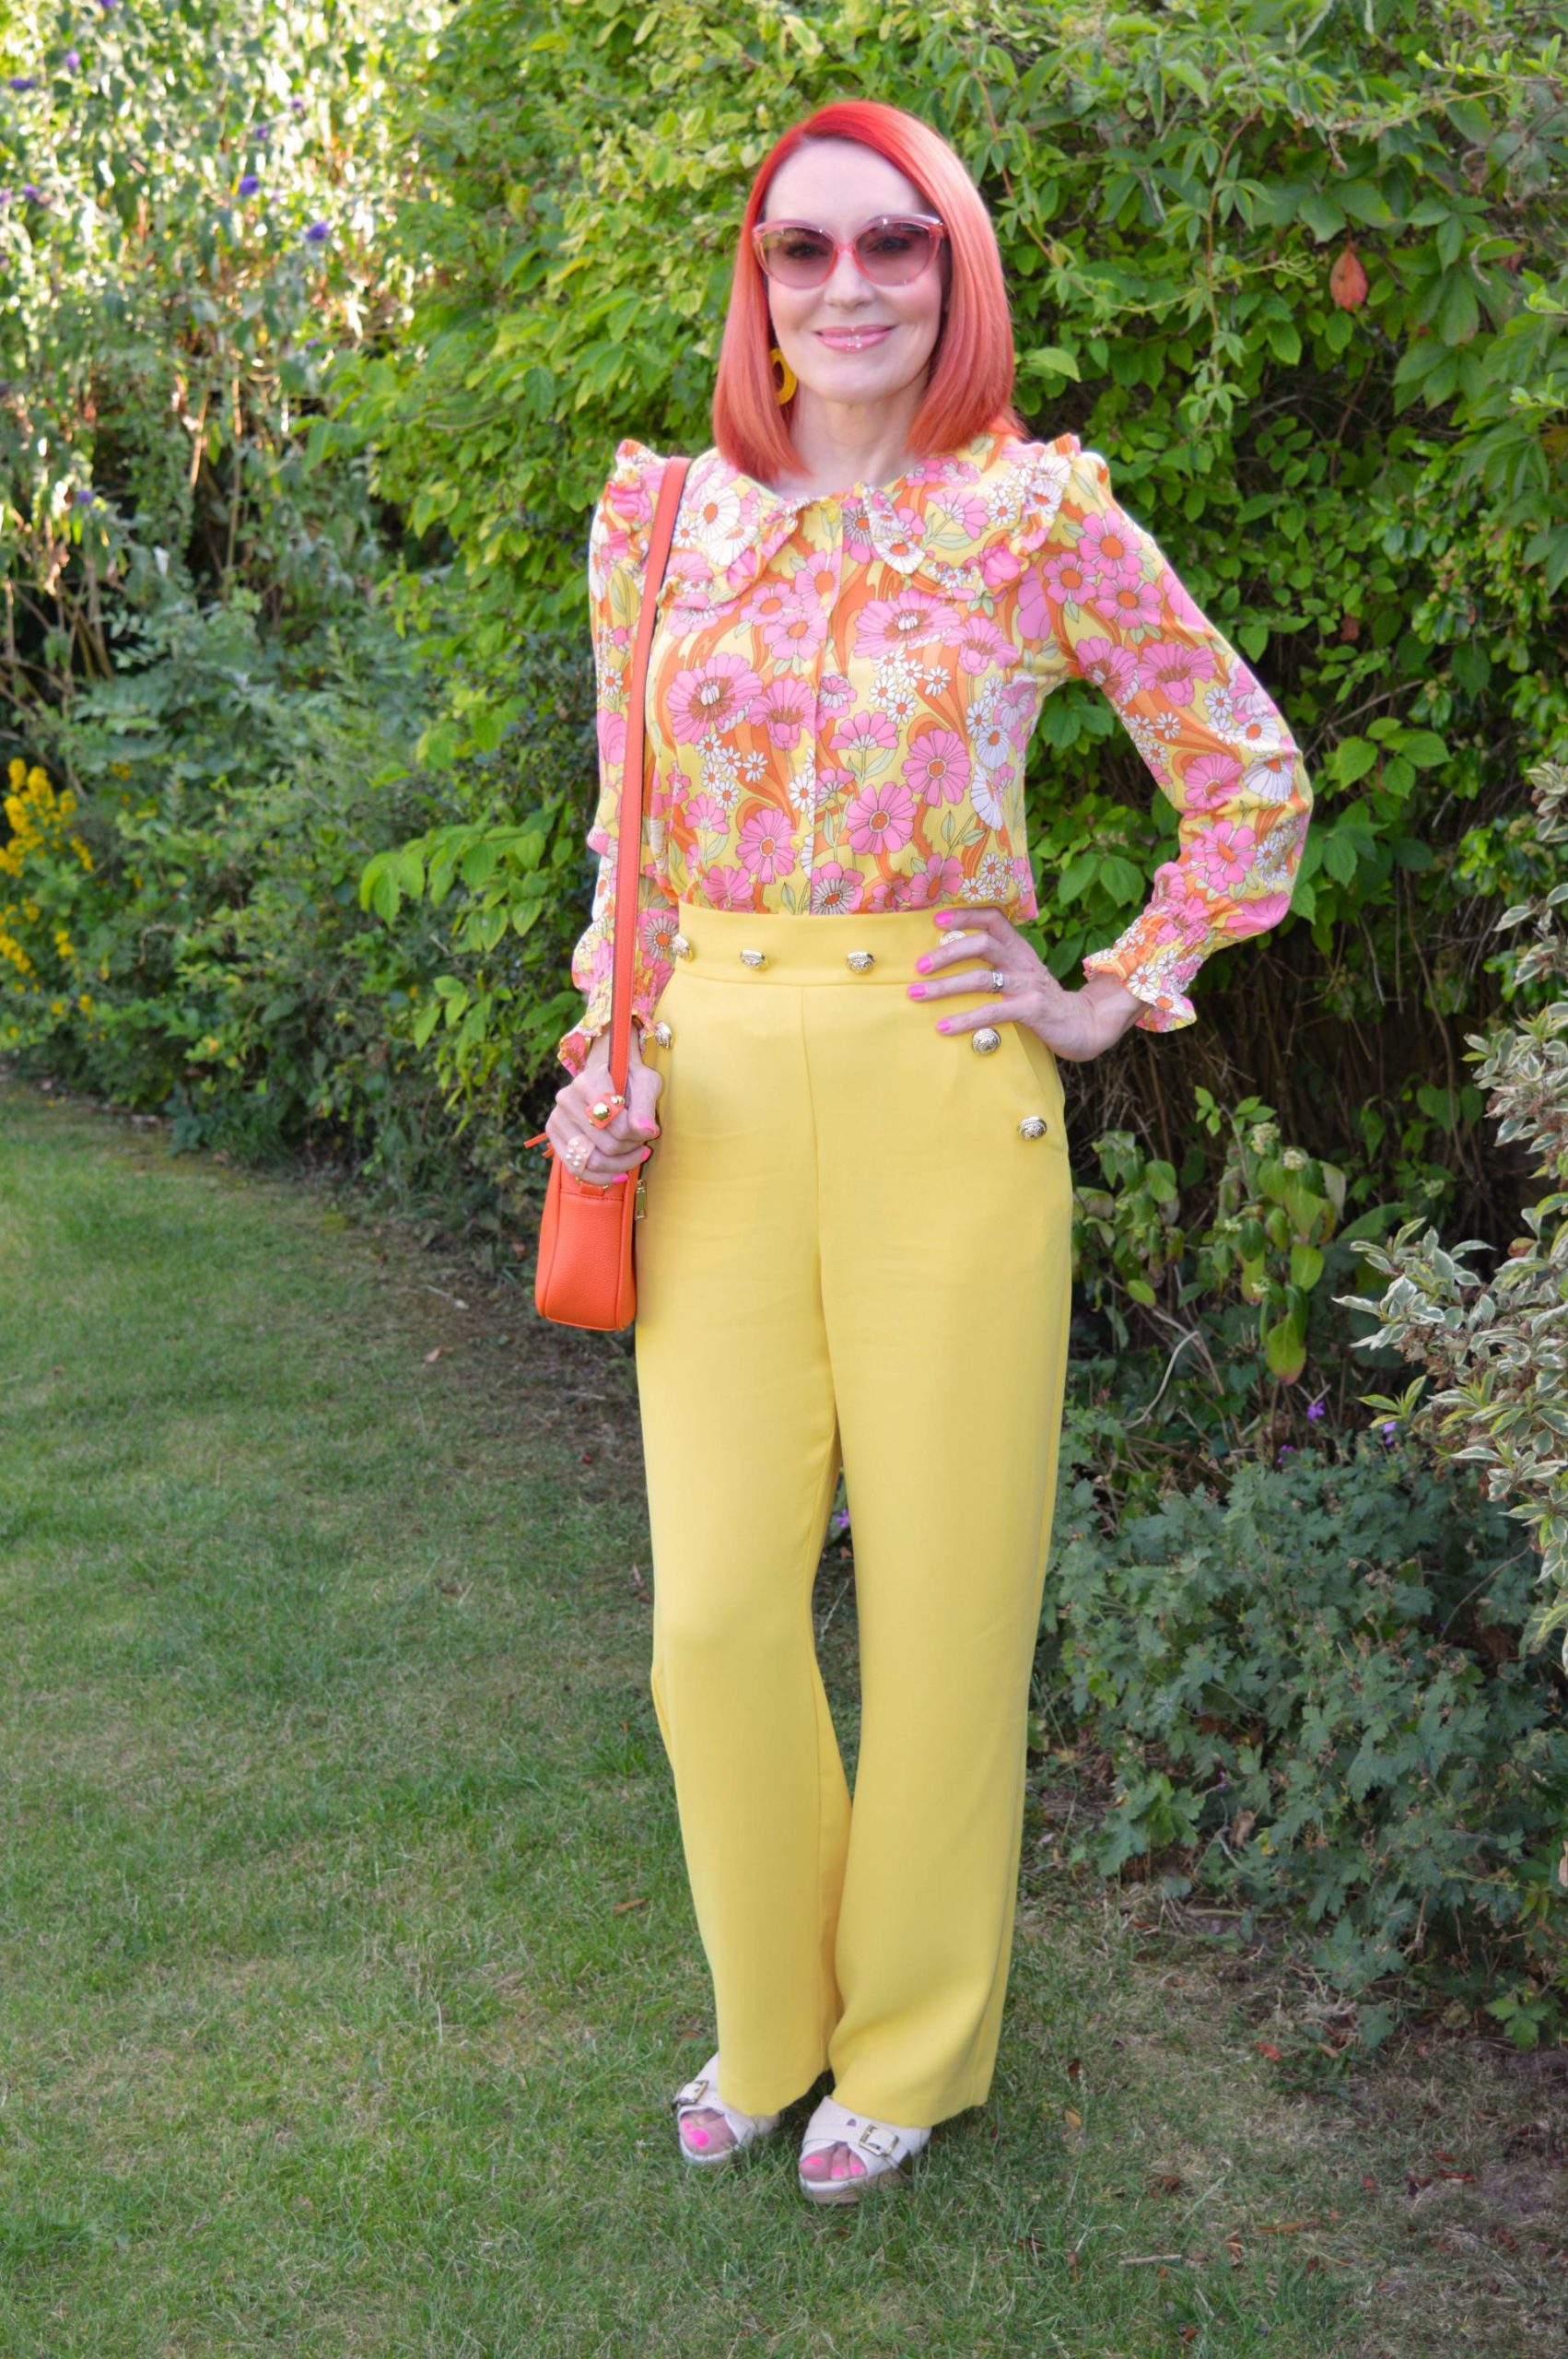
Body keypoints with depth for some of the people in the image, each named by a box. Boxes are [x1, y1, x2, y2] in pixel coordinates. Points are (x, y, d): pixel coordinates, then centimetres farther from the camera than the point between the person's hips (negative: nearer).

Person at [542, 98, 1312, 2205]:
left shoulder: (1042, 521, -1)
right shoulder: (666, 523, 8)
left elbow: (1254, 783, 6)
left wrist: (1113, 1001, 0)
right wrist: (611, 1069, 4)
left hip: (941, 1099, -3)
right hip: (717, 1104, 3)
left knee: (943, 1598, 6)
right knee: (713, 1612, 5)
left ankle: (912, 2046, 28)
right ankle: (771, 2022, 31)